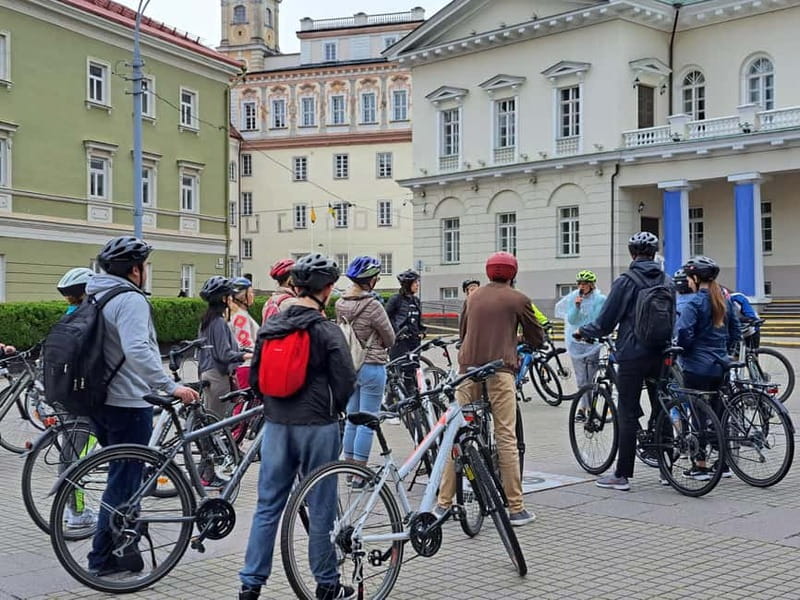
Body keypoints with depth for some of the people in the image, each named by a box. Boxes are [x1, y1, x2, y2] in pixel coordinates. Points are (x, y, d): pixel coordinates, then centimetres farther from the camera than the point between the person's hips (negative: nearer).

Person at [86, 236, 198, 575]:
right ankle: (104, 558, 6)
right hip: (128, 403, -10)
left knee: (123, 476, 20)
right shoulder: (131, 300, -16)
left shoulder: (96, 298, 14)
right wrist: (170, 387, -32)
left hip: (100, 400, 10)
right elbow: (137, 350, -31)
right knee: (124, 481, 0)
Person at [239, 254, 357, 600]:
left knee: (267, 506, 10)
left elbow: (254, 378, 10)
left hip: (276, 425, 5)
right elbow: (346, 382, -10)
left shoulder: (269, 327, 4)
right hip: (318, 427, -5)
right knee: (321, 509, 6)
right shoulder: (327, 331, -12)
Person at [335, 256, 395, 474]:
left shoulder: (340, 304, 2)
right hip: (372, 367, -7)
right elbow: (390, 339, -7)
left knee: (351, 420, 16)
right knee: (367, 423, 1)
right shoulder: (372, 306, -19)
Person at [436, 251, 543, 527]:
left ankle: (444, 502, 11)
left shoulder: (474, 296, 15)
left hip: (468, 369, 4)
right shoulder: (518, 299, 3)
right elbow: (536, 337, 11)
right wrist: (534, 344, 34)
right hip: (500, 371, -4)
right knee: (506, 437, -2)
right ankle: (516, 508, 0)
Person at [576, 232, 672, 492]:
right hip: (661, 354, 5)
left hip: (632, 355, -5)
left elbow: (605, 322, -8)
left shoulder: (625, 282, -10)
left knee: (628, 414, -2)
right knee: (660, 410, 13)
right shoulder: (667, 281, 6)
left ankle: (622, 475, 1)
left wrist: (583, 331, 10)